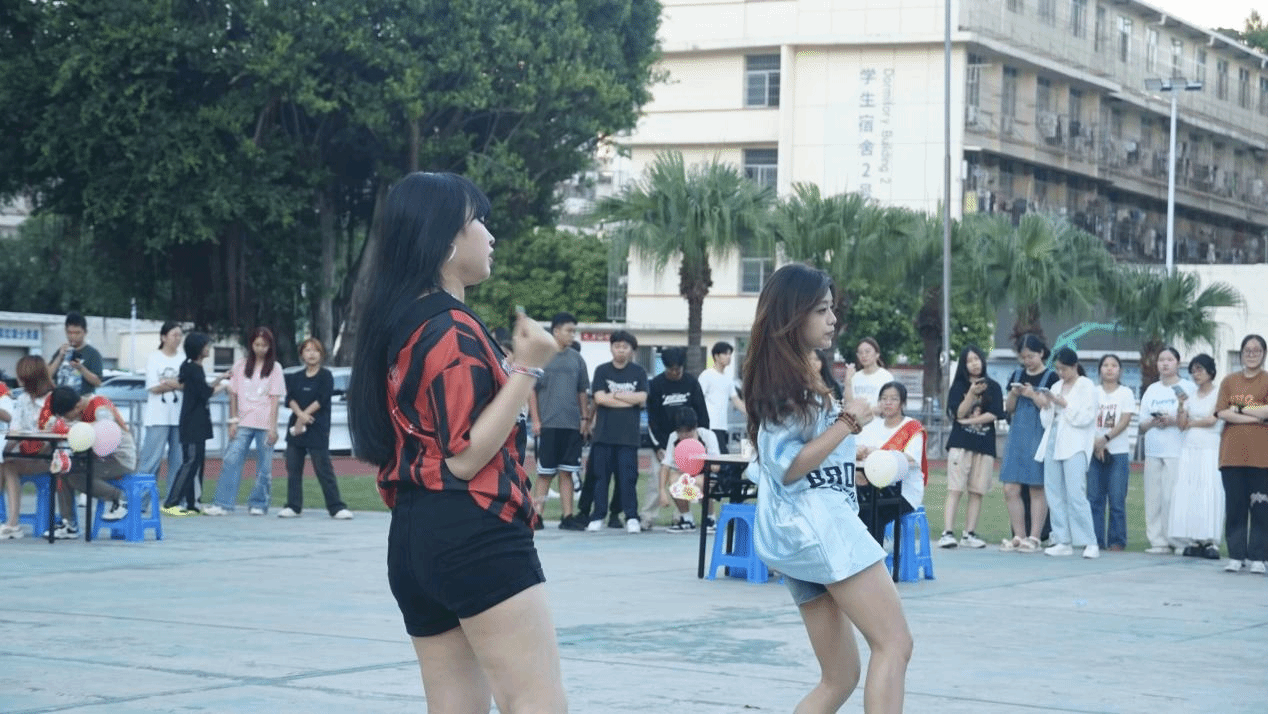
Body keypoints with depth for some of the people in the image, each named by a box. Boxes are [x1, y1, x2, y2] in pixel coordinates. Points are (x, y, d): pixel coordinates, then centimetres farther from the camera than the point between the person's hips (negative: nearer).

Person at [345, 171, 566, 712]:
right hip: (475, 536, -10)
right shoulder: (454, 329, -13)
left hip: (413, 537, 10)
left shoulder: (398, 324, 15)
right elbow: (465, 456, -18)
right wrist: (527, 369, -16)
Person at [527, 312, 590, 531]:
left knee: (567, 472, 5)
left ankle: (567, 516, 7)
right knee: (545, 473, -1)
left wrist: (584, 418, 8)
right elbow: (531, 390, -2)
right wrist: (535, 420, -7)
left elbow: (582, 392, 16)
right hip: (547, 424, -4)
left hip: (572, 425, 4)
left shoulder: (576, 358, 11)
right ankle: (536, 515, 3)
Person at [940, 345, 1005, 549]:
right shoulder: (958, 387, 8)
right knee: (955, 490, -8)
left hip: (984, 445, 2)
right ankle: (947, 533, -14)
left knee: (977, 492, 1)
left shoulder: (993, 387, 9)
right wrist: (972, 393, -16)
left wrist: (969, 421, -7)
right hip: (960, 444, -2)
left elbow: (994, 415, -1)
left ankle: (969, 534, 5)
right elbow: (959, 413, -4)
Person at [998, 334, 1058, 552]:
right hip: (1017, 436, 5)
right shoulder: (1017, 375, 14)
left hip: (1039, 437, -5)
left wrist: (1034, 396, -17)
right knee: (1011, 490, 1)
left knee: (1037, 489, -2)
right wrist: (1014, 394, -3)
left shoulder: (1050, 377, -1)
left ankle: (1034, 537, 1)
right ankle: (1019, 536, 9)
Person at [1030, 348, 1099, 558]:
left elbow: (1085, 417, -10)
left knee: (1075, 495, -14)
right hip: (1053, 443, 6)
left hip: (1075, 446, -6)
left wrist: (1062, 403, -13)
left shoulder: (1086, 386, 2)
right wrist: (1043, 405, 2)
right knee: (1054, 494, 2)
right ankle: (1063, 541, 6)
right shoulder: (1056, 387, 18)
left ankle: (1090, 543, -11)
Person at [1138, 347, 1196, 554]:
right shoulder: (1152, 390, 19)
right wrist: (1152, 423, -2)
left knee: (1174, 496, -11)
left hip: (1177, 451, -5)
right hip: (1153, 451, 5)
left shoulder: (1187, 387, 4)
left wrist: (1174, 421, -14)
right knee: (1153, 497, 0)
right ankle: (1157, 540, 3)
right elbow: (1142, 425, 19)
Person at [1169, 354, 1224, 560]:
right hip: (1189, 449, 5)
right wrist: (1181, 406, -5)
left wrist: (1190, 423, 4)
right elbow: (1181, 424, 9)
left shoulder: (1218, 394, 1)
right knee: (1187, 494, -2)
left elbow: (1212, 420, -9)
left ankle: (1211, 541, -10)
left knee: (1209, 494, -9)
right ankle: (1194, 540, 0)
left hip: (1209, 450, -5)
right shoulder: (1190, 395, 15)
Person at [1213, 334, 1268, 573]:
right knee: (1234, 506, 3)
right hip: (1232, 453, 3)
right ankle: (1236, 556, 8)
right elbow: (1222, 413, 0)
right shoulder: (1229, 381, 12)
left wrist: (1239, 408, -6)